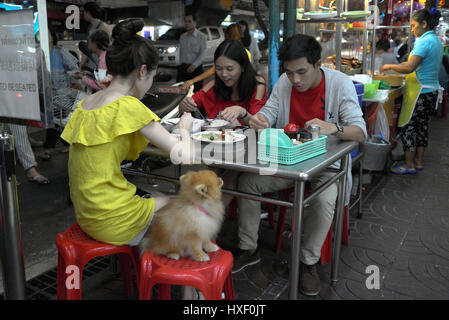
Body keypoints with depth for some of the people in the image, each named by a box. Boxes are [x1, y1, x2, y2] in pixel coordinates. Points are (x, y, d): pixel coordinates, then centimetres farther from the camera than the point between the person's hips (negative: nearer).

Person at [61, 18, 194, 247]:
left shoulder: (86, 103, 3)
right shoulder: (128, 106, -20)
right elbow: (184, 157, -19)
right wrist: (185, 128, 1)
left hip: (87, 216, 8)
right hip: (115, 223, -8)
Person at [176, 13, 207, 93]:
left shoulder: (201, 36, -5)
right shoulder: (182, 37, 12)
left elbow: (203, 54, -13)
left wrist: (194, 65, -25)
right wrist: (181, 64, 12)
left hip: (196, 68, -5)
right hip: (183, 68, 5)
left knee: (196, 92, -2)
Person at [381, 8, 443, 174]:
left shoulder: (425, 41, -16)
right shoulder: (437, 41, 14)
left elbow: (410, 68, -23)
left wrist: (390, 66, -10)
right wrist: (404, 65, 16)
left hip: (419, 91, -10)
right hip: (431, 90, 10)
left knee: (407, 126, -4)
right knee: (422, 126, 14)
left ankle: (409, 165, 1)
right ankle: (418, 162, 23)